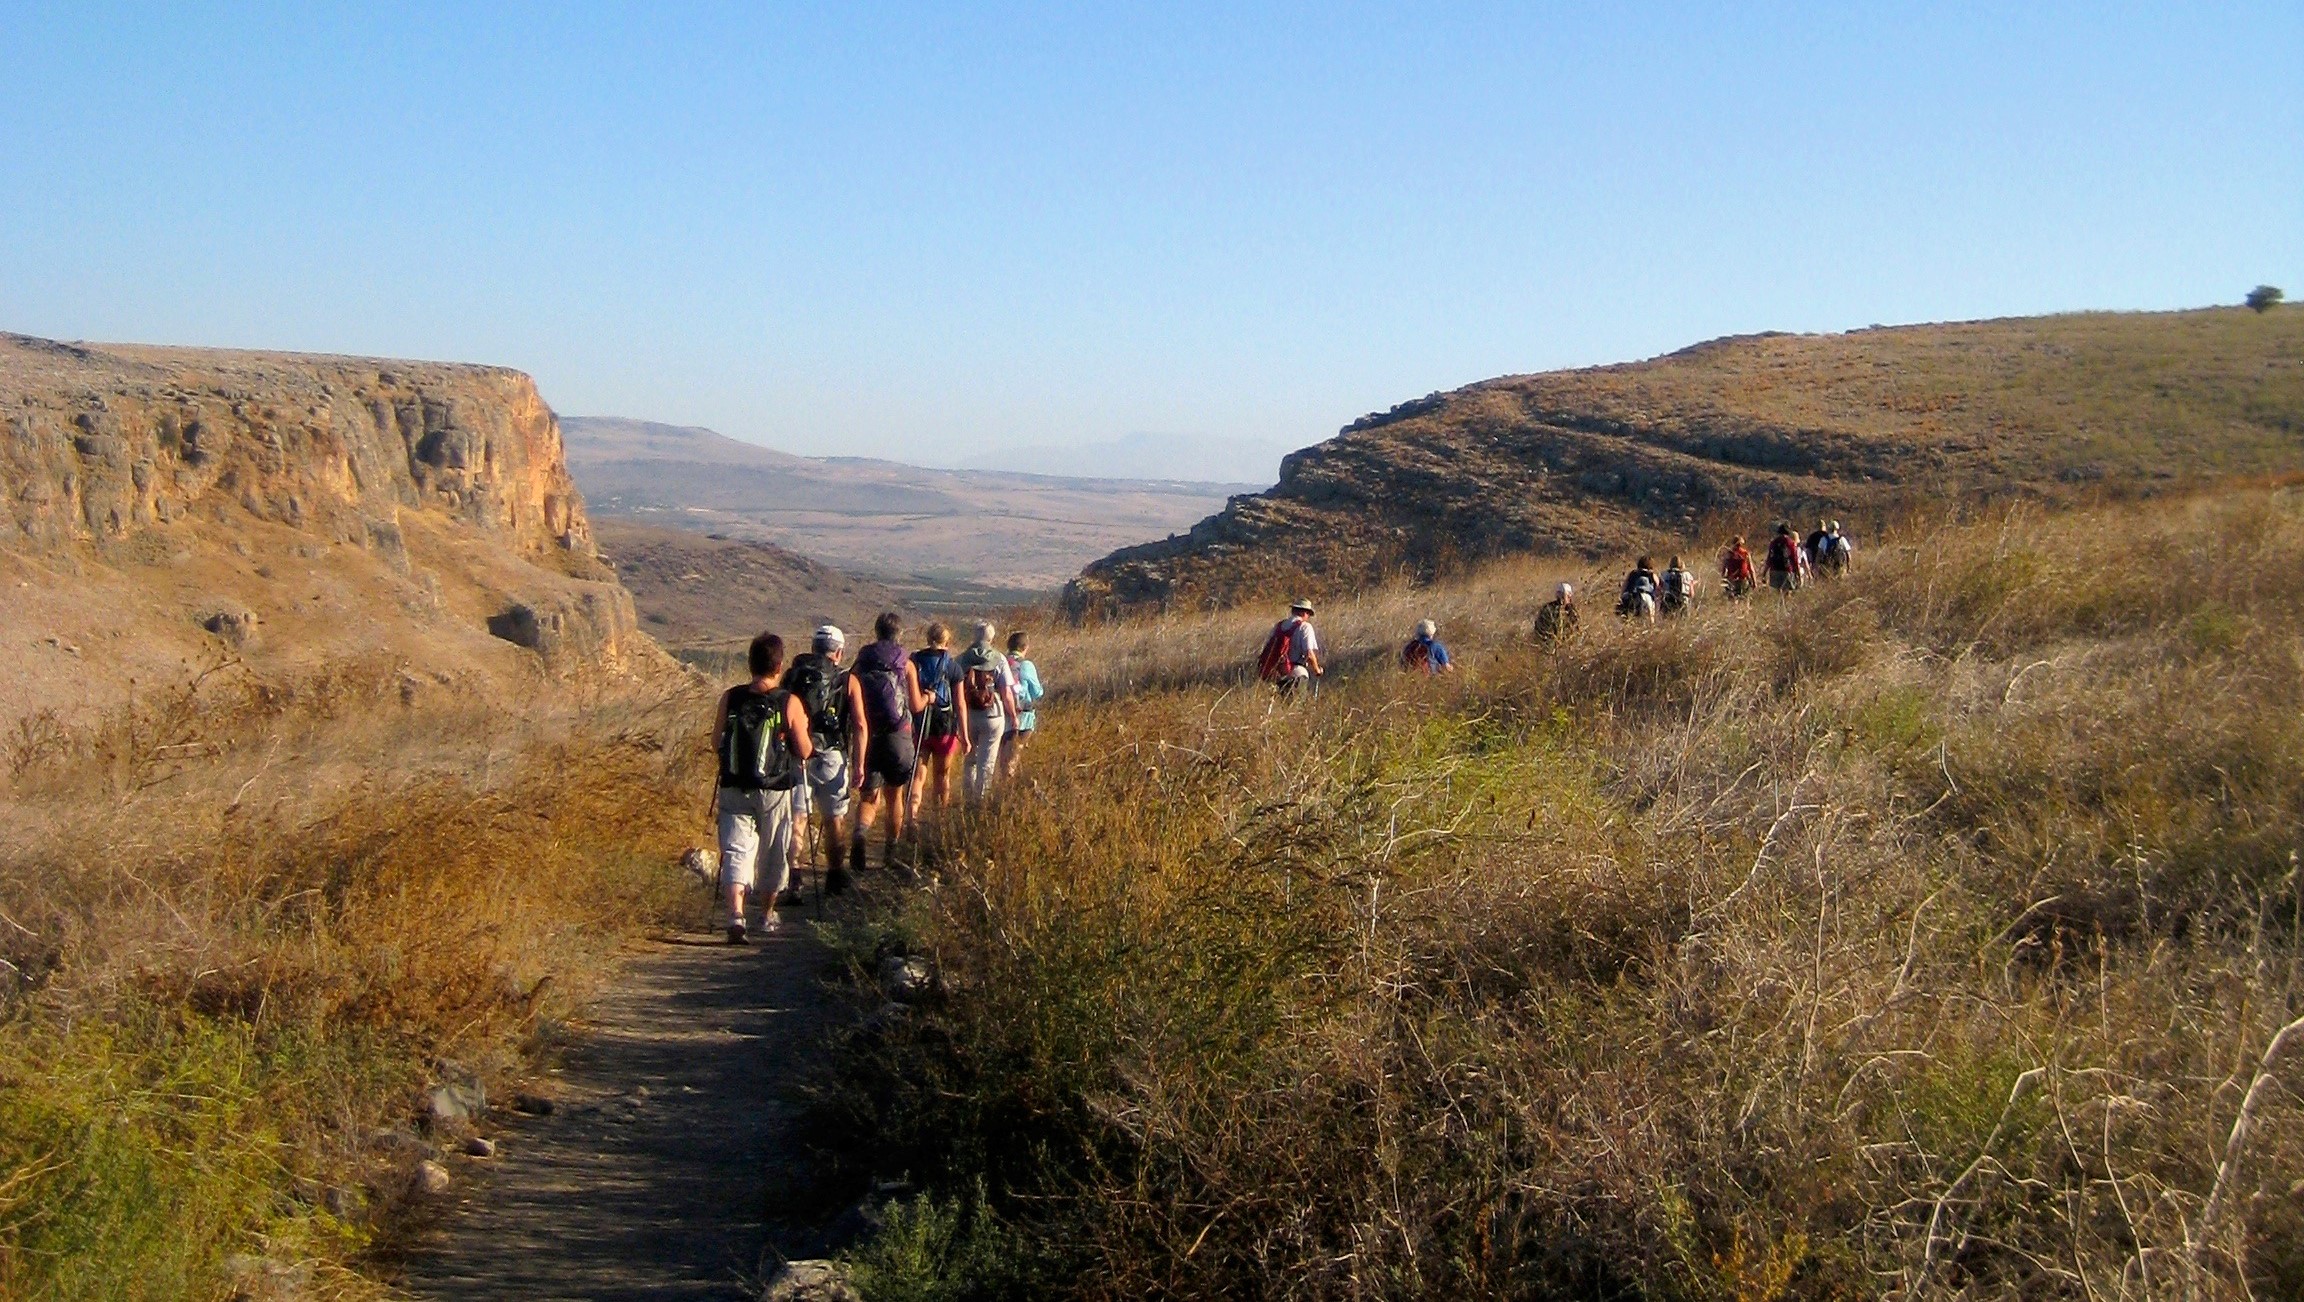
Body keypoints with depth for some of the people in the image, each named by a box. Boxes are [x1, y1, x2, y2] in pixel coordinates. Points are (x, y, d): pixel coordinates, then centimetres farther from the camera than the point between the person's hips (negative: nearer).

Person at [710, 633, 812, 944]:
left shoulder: (730, 699, -4)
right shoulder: (789, 703, -11)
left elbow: (716, 745, 4)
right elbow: (804, 751, -6)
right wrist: (803, 727, 12)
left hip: (734, 789, 1)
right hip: (776, 791, -1)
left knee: (736, 849, 0)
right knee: (775, 854, 17)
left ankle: (735, 912, -21)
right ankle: (767, 914, 32)